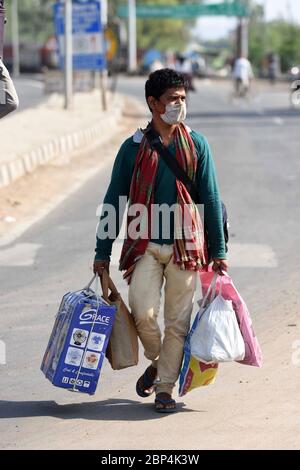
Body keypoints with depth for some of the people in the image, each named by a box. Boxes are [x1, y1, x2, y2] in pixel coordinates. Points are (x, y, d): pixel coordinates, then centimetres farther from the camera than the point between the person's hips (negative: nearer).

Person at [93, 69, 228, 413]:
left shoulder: (196, 144, 4)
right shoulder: (133, 148, 3)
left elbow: (210, 198, 7)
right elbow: (113, 200, 8)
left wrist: (218, 251, 5)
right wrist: (102, 252, 6)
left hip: (186, 246, 1)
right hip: (145, 245, 0)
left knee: (177, 321, 1)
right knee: (143, 312, -13)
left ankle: (165, 388, 13)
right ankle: (157, 362, 17)